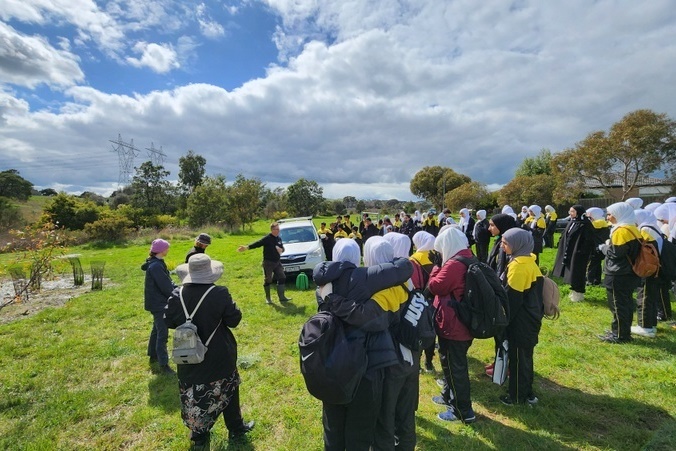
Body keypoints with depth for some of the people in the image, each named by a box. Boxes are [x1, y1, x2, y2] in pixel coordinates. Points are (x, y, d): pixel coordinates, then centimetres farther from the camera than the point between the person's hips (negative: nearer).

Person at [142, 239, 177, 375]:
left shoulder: (157, 263, 9)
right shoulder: (156, 266, -24)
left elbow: (167, 282, 11)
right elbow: (166, 287, -24)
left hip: (158, 302, 11)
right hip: (159, 304, -11)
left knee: (157, 330, 22)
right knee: (162, 334, -5)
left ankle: (153, 356, 37)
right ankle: (163, 364, 2)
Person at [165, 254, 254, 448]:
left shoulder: (178, 295, -11)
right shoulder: (220, 294, -22)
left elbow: (169, 322, 0)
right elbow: (234, 320, -16)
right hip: (218, 357, -2)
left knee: (193, 394, 21)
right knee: (228, 390, 18)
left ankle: (199, 434, 37)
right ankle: (236, 428, 34)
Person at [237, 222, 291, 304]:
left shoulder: (279, 239, 8)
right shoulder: (267, 238, -13)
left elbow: (282, 247, 20)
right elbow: (257, 244, -22)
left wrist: (281, 249, -5)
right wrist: (247, 247, -35)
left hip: (277, 262, 6)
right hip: (268, 263, -6)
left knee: (282, 278, 2)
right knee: (267, 280, 3)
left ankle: (281, 297, 10)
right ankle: (268, 298, 19)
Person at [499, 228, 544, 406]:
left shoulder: (519, 265, -22)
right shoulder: (527, 261, 7)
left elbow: (512, 298, -21)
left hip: (521, 321, -9)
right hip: (528, 318, 9)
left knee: (518, 358, 6)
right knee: (524, 356, 20)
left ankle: (517, 396, 21)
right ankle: (526, 392, 34)